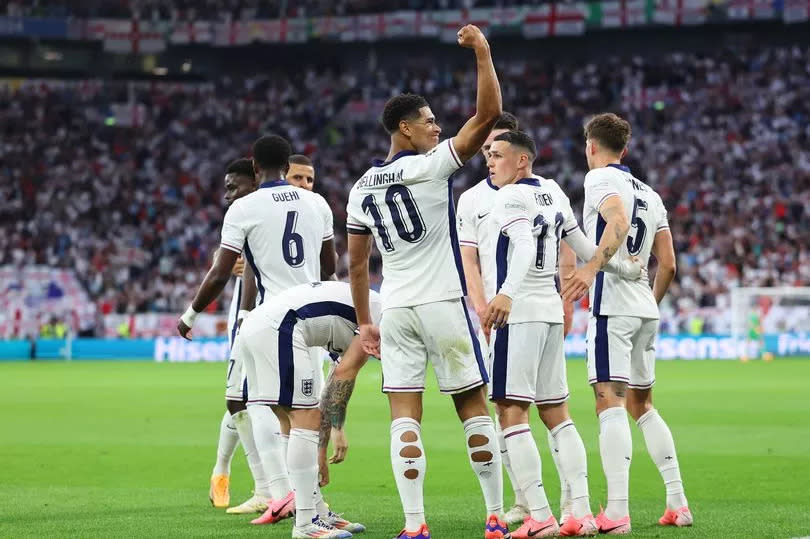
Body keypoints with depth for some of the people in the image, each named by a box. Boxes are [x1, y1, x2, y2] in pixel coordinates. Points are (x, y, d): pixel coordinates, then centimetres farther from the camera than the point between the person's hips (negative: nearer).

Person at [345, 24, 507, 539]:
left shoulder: (363, 188, 9)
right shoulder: (432, 166, -7)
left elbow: (357, 264, 13)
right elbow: (489, 114, -12)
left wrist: (364, 322, 21)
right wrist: (482, 52, -6)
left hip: (395, 310, 4)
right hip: (443, 304, -4)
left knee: (405, 416, 0)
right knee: (474, 407, 6)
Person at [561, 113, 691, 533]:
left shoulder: (600, 178, -3)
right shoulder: (648, 193, 20)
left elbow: (618, 220, -24)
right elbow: (668, 264, 18)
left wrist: (593, 266, -34)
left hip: (612, 305, -8)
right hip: (645, 308, 8)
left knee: (610, 401, -12)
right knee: (641, 404, 16)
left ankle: (617, 512, -20)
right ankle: (677, 503, 13)